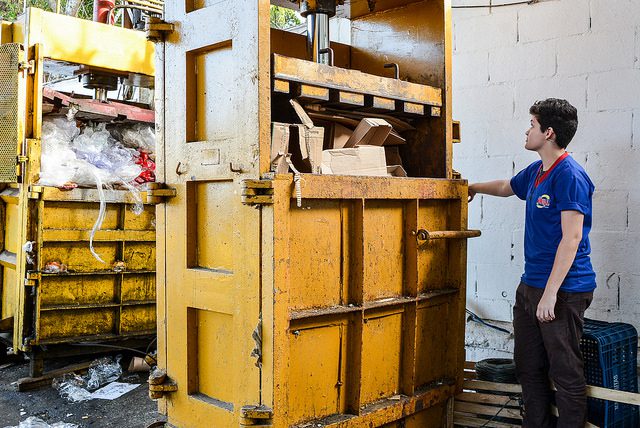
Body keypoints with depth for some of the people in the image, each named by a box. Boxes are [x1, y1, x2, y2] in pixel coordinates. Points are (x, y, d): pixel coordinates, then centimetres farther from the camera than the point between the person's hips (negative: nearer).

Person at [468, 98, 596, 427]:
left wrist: (550, 293, -24)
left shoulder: (569, 176, -15)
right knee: (528, 367, 15)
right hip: (530, 285, 9)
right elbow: (506, 187, 35)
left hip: (564, 289, -9)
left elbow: (572, 237, -21)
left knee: (565, 372, 0)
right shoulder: (536, 172, 12)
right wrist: (474, 187, 51)